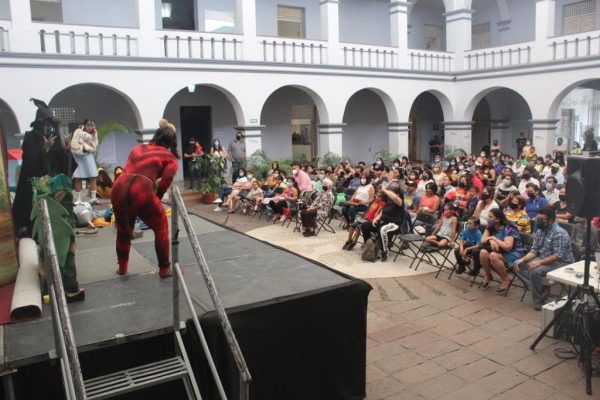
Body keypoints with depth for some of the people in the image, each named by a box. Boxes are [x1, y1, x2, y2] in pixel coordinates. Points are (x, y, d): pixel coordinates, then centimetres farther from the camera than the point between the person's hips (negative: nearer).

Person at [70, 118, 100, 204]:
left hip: (88, 156, 4)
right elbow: (74, 145, -10)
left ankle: (93, 197, 0)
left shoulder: (93, 134, 13)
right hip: (78, 156, -4)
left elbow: (94, 147, 1)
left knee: (93, 176, -4)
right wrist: (83, 148, -13)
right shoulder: (78, 131, -1)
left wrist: (94, 135, -4)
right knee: (78, 178, 0)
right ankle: (77, 199, 7)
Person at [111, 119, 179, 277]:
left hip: (119, 188, 5)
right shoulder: (171, 158, 12)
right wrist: (156, 199, 16)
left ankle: (122, 267, 40)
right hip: (142, 190, -5)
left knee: (123, 229, 27)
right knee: (161, 228, 17)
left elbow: (128, 171, 20)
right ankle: (164, 269, 24)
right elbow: (164, 183, 0)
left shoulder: (137, 148, 26)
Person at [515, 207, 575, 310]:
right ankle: (540, 288, -12)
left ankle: (538, 300, -12)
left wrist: (540, 262, -34)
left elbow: (558, 256, -27)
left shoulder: (559, 233, -20)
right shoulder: (540, 231, 6)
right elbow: (534, 250, 7)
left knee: (536, 271, -33)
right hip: (543, 259, 9)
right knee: (518, 264, -4)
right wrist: (523, 259, -11)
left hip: (561, 263, -9)